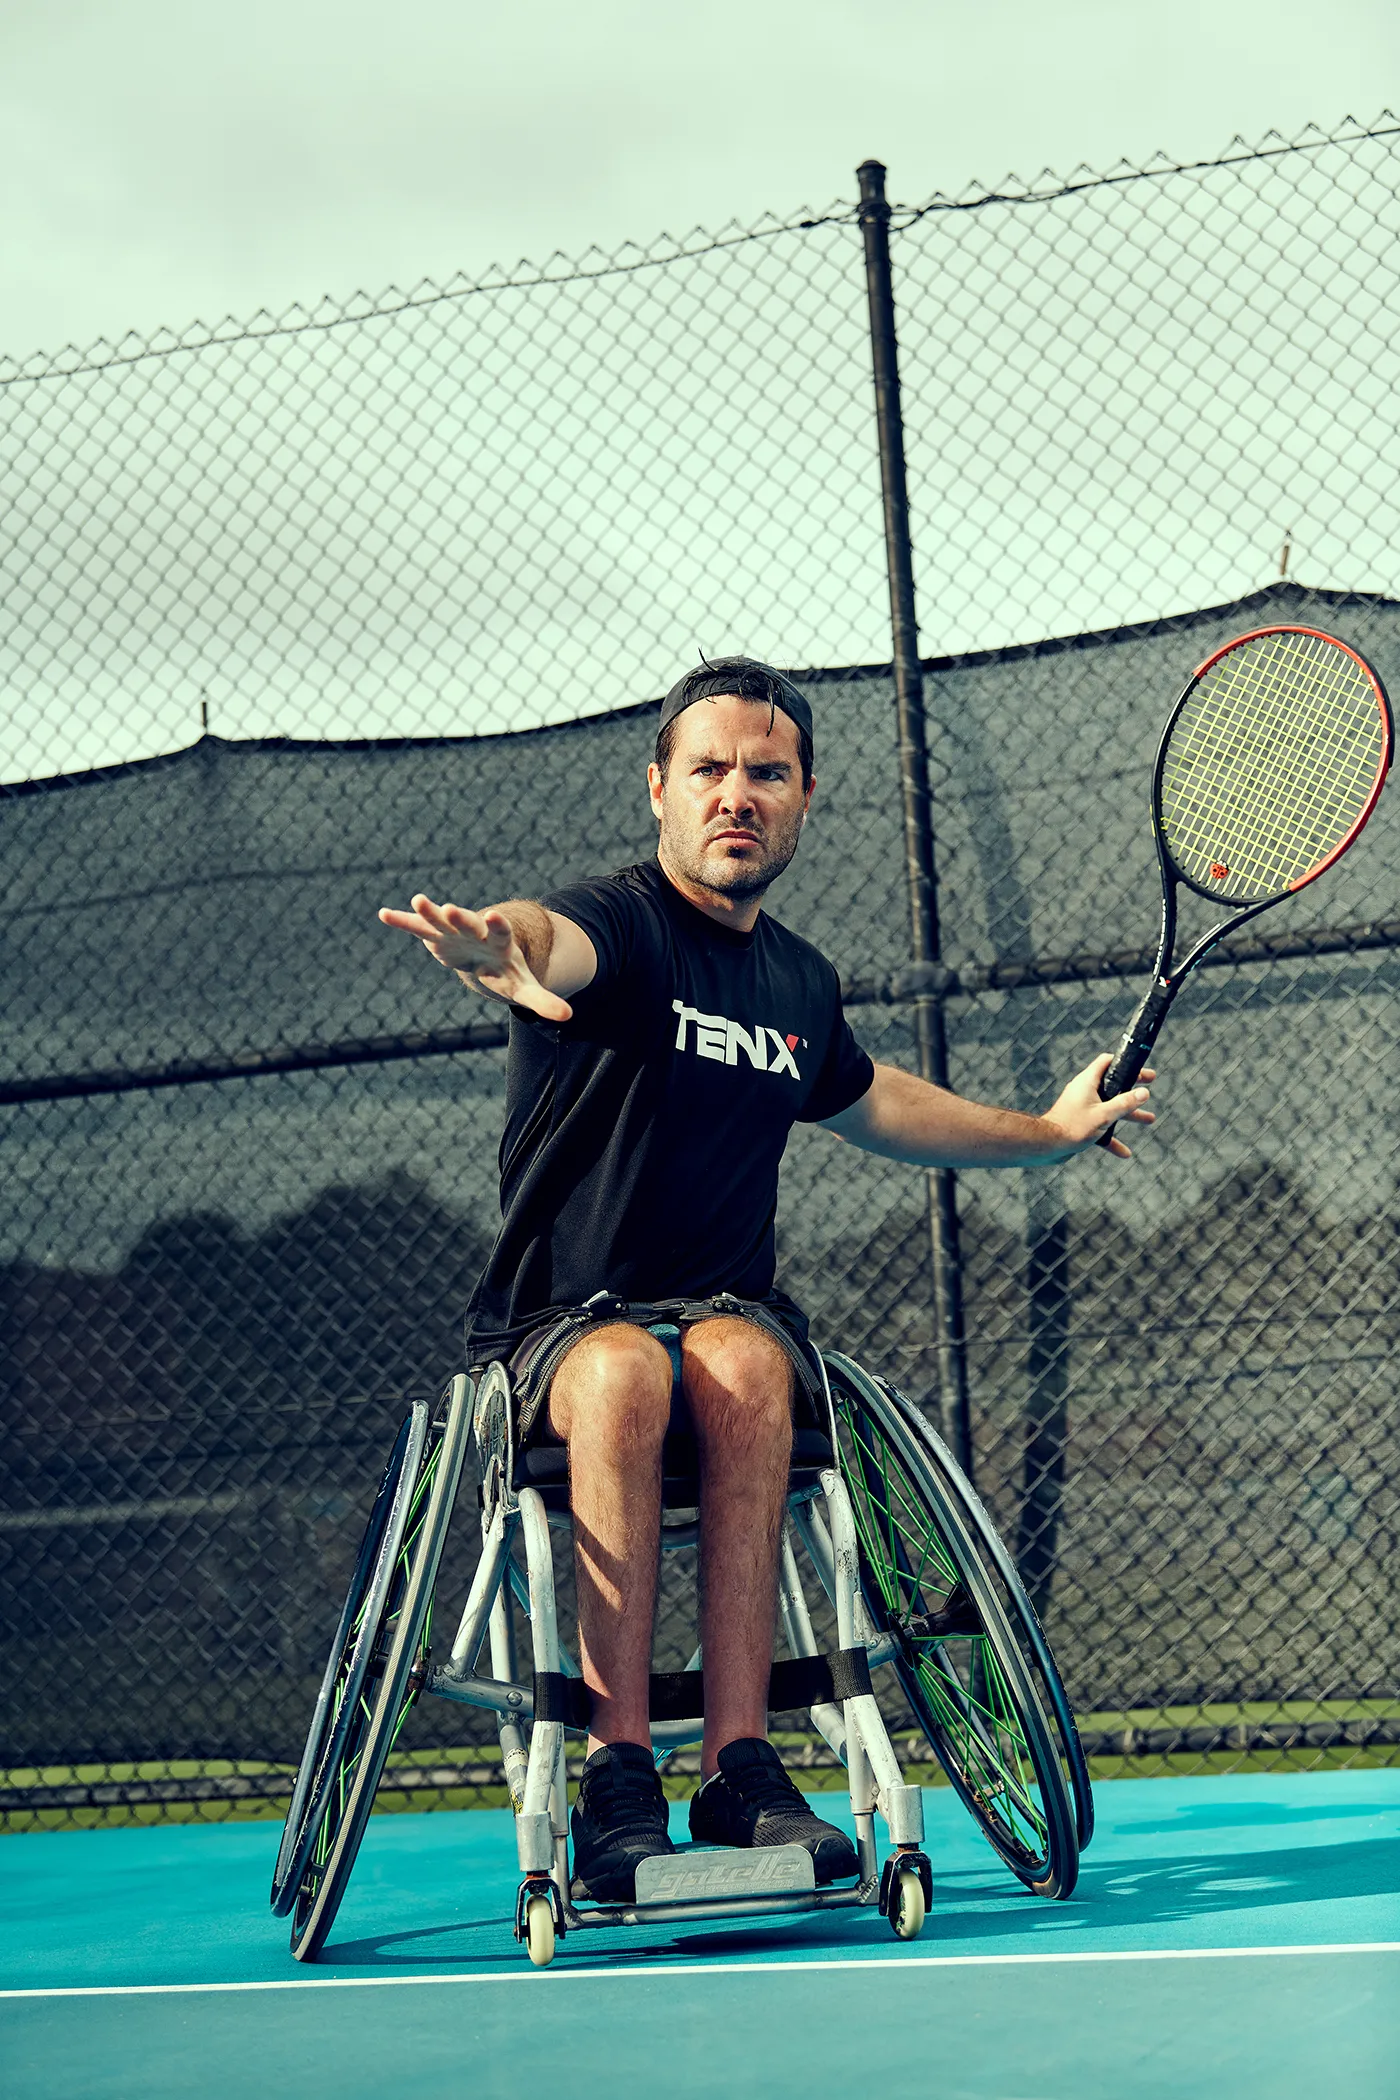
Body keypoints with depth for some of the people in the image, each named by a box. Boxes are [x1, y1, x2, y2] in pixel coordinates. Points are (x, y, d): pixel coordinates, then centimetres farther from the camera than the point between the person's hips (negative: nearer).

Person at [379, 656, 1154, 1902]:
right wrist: (509, 947, -60)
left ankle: (740, 1763, -34)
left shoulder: (802, 983, 13)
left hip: (735, 1315, 4)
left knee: (738, 1362, -33)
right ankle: (619, 1778, -35)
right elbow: (561, 945, -35)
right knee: (624, 1371, -38)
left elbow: (864, 1102, 36)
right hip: (558, 1327, -4)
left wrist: (1050, 1133, 43)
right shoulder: (620, 924, -7)